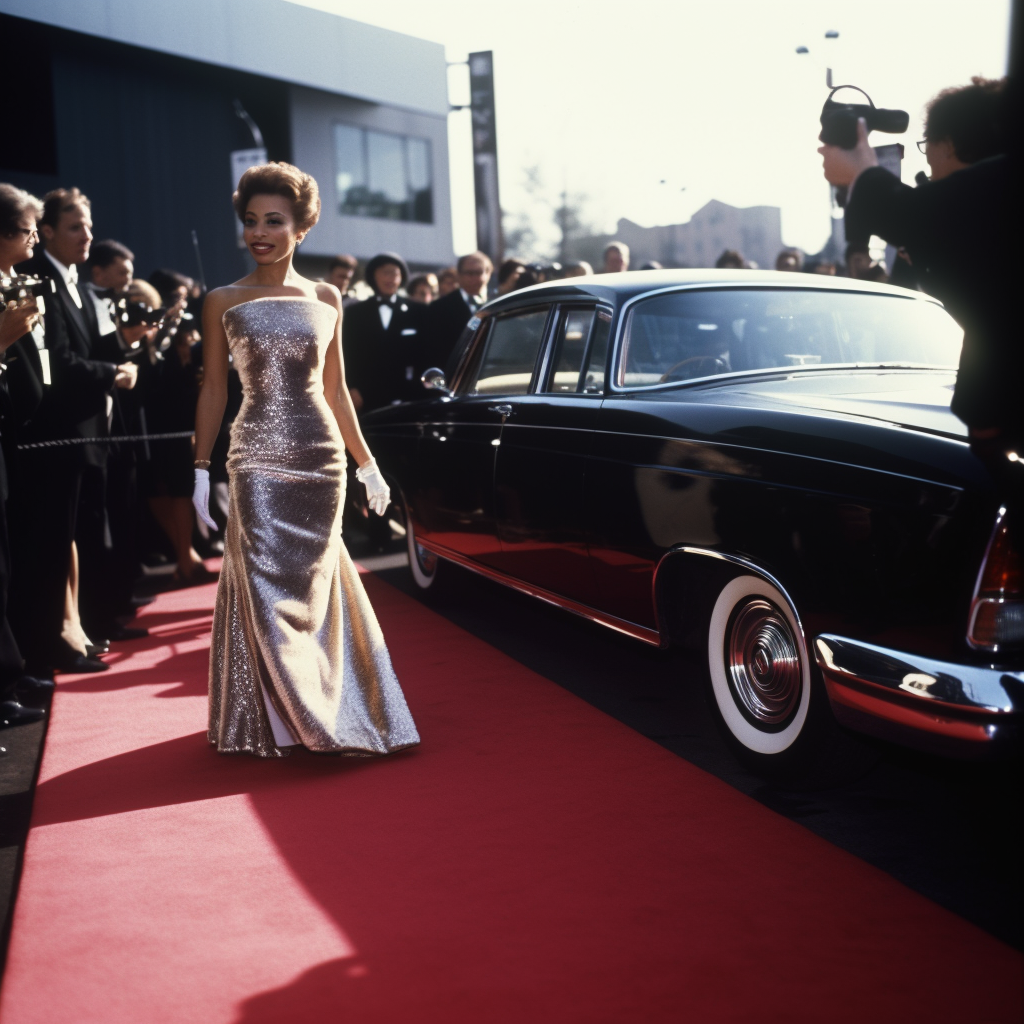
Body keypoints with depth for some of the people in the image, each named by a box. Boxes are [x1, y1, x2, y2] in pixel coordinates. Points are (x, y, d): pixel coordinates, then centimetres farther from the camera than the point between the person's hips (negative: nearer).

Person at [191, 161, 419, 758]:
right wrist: (201, 470, 0)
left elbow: (335, 390, 12)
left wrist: (368, 465, 12)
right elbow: (214, 389, 4)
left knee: (314, 579, 8)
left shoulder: (326, 298, 7)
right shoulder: (224, 302, 2)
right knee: (264, 582, -2)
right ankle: (276, 719, 12)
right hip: (257, 460, -1)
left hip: (322, 456, 2)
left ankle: (324, 707, 24)